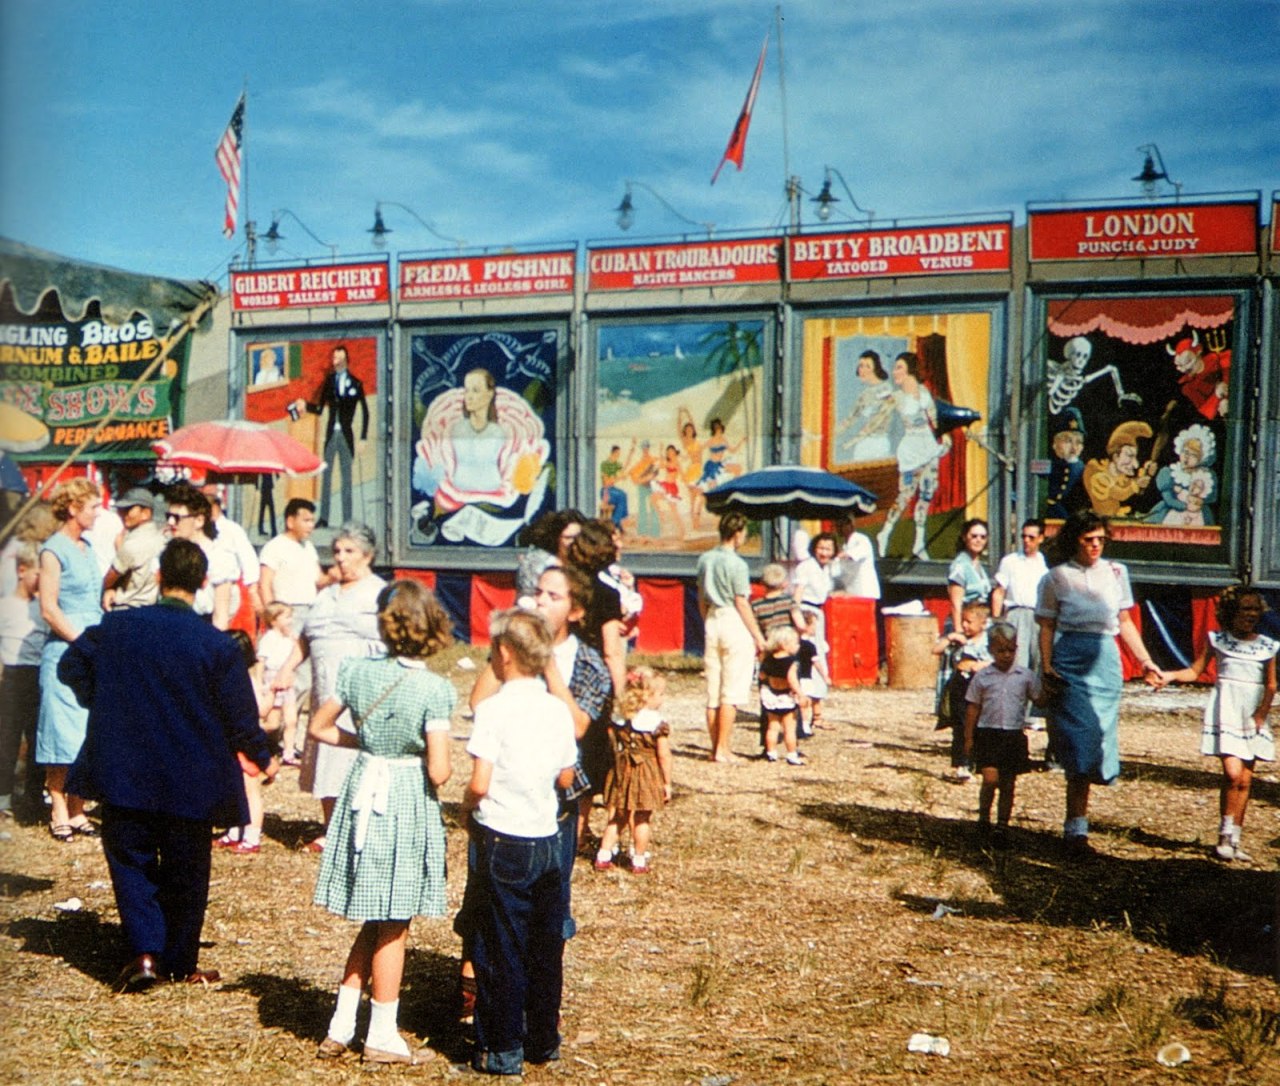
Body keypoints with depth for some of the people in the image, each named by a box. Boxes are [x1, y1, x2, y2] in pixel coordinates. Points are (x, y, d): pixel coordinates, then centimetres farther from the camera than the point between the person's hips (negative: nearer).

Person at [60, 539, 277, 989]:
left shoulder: (116, 627, -5)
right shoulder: (217, 645, -12)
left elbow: (71, 666, 8)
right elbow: (240, 715, -7)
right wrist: (262, 759, 10)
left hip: (124, 777, 1)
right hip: (191, 782, -1)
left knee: (131, 860, 14)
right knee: (185, 874, 12)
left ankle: (146, 951, -1)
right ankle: (180, 964, 20)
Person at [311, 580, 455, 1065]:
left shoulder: (356, 671, -5)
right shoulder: (434, 690, -17)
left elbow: (319, 728, 6)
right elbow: (439, 771, -20)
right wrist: (441, 766, 3)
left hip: (364, 796, 5)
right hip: (409, 805, -4)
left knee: (374, 924, 19)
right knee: (393, 928, 9)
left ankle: (340, 1028, 22)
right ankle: (382, 1037, 19)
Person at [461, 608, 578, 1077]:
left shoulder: (494, 708, -14)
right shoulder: (558, 708, 2)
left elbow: (480, 783, -19)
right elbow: (566, 777, 9)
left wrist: (466, 805, 1)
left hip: (500, 840, -5)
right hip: (546, 840, 5)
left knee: (499, 949, 5)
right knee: (545, 946, 13)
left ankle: (502, 1049, 11)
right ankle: (544, 1040, 24)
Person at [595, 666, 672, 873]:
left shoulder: (620, 720, 2)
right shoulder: (657, 723, -15)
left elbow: (615, 746, 6)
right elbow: (664, 756, -13)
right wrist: (667, 782, -6)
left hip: (623, 773, 5)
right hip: (647, 776, -5)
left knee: (618, 817, 16)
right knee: (642, 819, 6)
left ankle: (603, 856, 18)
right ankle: (639, 861, 13)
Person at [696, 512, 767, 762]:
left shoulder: (705, 559, 7)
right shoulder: (736, 564, -14)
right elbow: (742, 603, -13)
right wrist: (758, 636, -6)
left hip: (713, 622, 7)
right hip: (734, 623, -7)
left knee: (713, 692, 10)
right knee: (732, 692, -2)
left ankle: (715, 748, 15)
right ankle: (723, 749, -2)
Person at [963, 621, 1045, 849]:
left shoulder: (1026, 676, 3)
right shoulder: (982, 677, 2)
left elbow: (1039, 700, 5)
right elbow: (973, 708, 6)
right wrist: (968, 738, 4)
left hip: (1014, 736, 1)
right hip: (988, 733, -1)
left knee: (1008, 784, 6)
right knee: (991, 778, -13)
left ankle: (1002, 827, 17)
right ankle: (983, 817, 9)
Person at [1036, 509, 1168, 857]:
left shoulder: (1116, 572, 12)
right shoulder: (1056, 577, 2)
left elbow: (1125, 622, 16)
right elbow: (1047, 626, 0)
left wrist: (1146, 662, 12)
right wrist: (1046, 667, -12)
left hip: (1106, 660, 4)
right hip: (1070, 660, -4)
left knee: (1099, 736, 3)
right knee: (1080, 740, -9)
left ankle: (1075, 824, 13)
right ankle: (1076, 828, -5)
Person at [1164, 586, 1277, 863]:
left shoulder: (1267, 646, 8)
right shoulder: (1217, 640, 2)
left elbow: (1271, 685, 9)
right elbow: (1195, 671, 4)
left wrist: (1261, 713, -4)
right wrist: (1170, 675, -13)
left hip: (1254, 716, 3)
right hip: (1226, 712, -3)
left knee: (1246, 780, 3)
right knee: (1233, 772, -17)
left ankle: (1235, 840, 11)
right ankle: (1225, 837, -7)